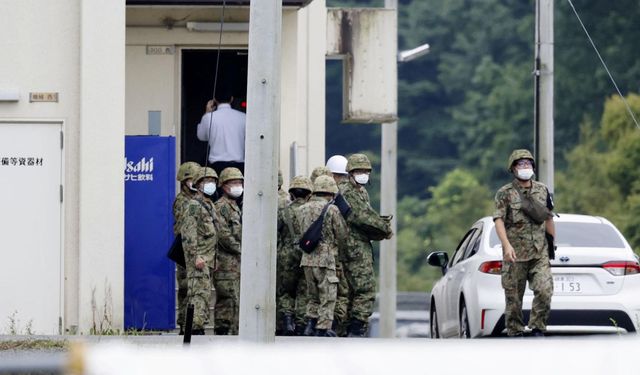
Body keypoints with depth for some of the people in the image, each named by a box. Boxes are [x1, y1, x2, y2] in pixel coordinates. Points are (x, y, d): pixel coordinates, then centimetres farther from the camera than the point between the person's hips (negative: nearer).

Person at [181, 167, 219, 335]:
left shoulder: (209, 205, 20)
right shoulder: (193, 205, -9)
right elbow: (188, 233, -16)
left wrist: (214, 260, 21)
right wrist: (196, 256, -22)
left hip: (209, 258, 9)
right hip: (198, 257, -9)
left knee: (206, 292, 9)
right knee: (199, 291, -15)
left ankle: (199, 325, 12)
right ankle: (196, 327, -20)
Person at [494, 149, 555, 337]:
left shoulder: (542, 190, 12)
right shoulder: (505, 193, -1)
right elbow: (499, 220, -11)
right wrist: (507, 245, -25)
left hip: (539, 253, 3)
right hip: (515, 254, -3)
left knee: (545, 290, -13)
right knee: (514, 297, 1)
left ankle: (537, 329, -1)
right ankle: (515, 333, 11)